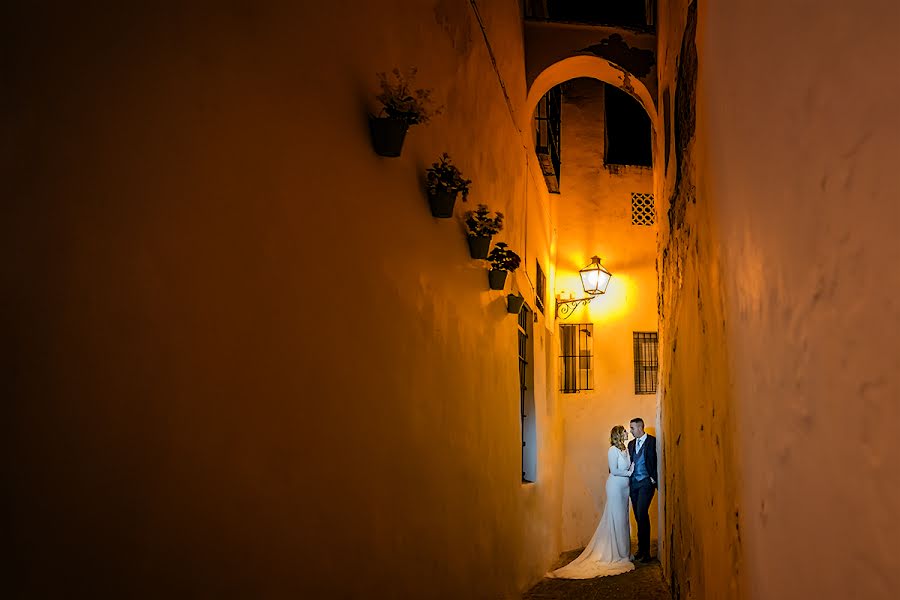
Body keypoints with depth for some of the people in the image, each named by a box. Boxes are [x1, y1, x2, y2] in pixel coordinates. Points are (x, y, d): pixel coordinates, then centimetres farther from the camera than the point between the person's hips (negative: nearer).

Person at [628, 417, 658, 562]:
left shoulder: (652, 441, -4)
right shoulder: (631, 444, 16)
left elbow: (658, 462, -6)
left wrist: (654, 480, -12)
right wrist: (629, 477, 7)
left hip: (646, 482, -6)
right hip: (634, 483, 6)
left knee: (642, 515, -15)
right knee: (638, 516, 7)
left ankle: (645, 552, -10)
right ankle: (641, 550, 12)